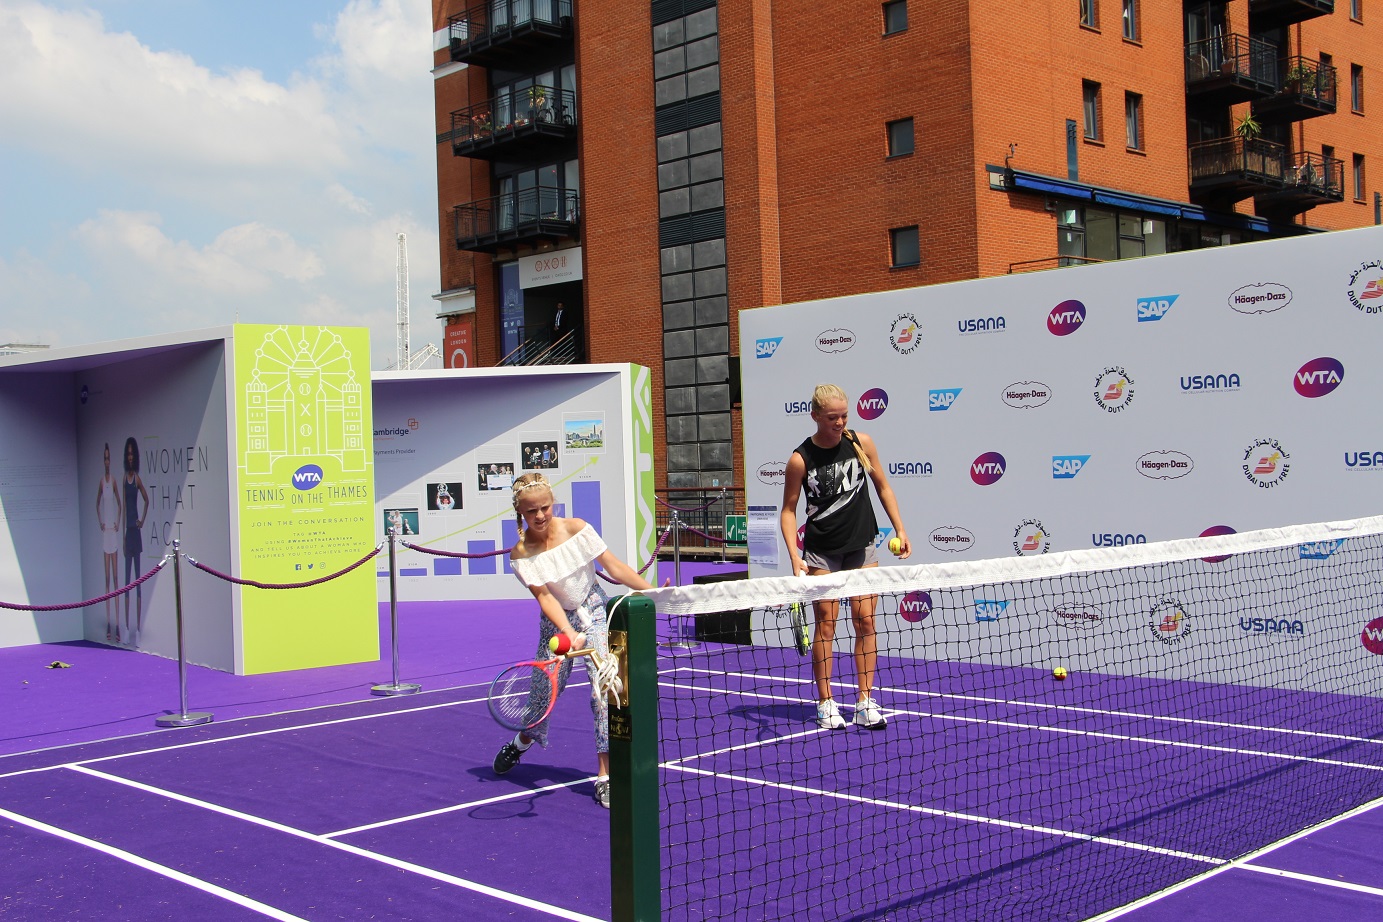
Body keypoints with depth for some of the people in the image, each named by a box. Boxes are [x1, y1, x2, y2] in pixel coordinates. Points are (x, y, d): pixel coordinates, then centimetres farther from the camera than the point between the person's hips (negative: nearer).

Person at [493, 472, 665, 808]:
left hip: (596, 611, 0)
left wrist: (653, 591, -12)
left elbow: (614, 566, -8)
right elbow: (544, 596, -19)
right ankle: (521, 742, 42)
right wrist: (568, 633, -33)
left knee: (604, 692, -14)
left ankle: (605, 775, -8)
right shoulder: (521, 554, -13)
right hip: (558, 622, 1)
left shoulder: (576, 529, -13)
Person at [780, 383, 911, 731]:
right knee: (826, 624, -1)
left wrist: (900, 530, 3)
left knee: (865, 621, 2)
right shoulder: (801, 459, -12)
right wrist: (795, 558, -15)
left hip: (861, 547, 3)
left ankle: (866, 703, 8)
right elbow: (789, 510, -5)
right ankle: (826, 703, 9)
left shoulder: (861, 443, -4)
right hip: (821, 551, -3)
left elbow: (883, 487, 9)